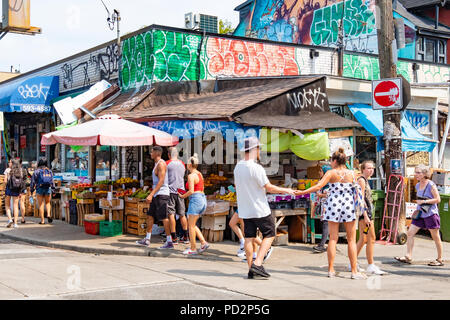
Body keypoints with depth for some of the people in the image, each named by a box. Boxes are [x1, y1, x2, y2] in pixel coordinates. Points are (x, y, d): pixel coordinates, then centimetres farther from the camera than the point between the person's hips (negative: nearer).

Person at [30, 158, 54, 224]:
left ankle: (42, 220, 2)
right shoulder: (49, 171, 6)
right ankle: (48, 214, -3)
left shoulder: (37, 171, -3)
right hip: (48, 189, 3)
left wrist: (31, 190, 7)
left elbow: (33, 181, -2)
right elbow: (52, 181, 8)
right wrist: (53, 188, 17)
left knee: (41, 205, 3)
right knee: (48, 203, 19)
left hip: (39, 189, -3)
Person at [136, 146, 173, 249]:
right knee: (150, 215, 12)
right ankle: (147, 240, 19)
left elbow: (161, 181, -22)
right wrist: (152, 195, 24)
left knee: (164, 218, -9)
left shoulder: (161, 164, -13)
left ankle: (169, 242, -6)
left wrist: (151, 194, -27)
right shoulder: (157, 164, 18)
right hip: (157, 195, 10)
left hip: (161, 194, -10)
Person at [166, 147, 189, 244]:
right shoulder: (182, 164, 8)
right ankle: (185, 237, 16)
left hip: (171, 190, -5)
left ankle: (174, 238, -3)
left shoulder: (167, 164, -6)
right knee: (182, 214, 12)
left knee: (171, 214, -1)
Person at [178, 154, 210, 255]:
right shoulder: (200, 174, 15)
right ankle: (204, 242, 9)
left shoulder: (191, 176, -12)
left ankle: (193, 249, 3)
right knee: (192, 224, 17)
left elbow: (191, 191, -19)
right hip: (202, 198, 9)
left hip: (195, 200, -9)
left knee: (191, 225, -1)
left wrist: (183, 196, -3)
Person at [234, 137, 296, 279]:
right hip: (260, 209, -7)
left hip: (245, 210, 7)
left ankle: (251, 269, 9)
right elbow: (269, 188, -14)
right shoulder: (256, 168, -19)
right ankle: (257, 264, -6)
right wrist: (286, 190, 0)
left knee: (249, 238, 8)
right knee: (269, 235, 4)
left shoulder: (238, 167, 6)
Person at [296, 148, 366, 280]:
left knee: (333, 238, 6)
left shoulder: (331, 173, -1)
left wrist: (302, 192, -5)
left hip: (333, 205, 0)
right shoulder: (352, 173, 2)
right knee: (351, 240, 4)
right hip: (349, 206, 0)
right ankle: (354, 271, 3)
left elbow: (318, 186, -11)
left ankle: (331, 270, 7)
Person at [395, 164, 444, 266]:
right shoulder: (417, 186, 10)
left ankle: (440, 260, 15)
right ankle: (408, 257, 3)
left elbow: (438, 199, -13)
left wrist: (424, 201, -18)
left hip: (431, 213, -7)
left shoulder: (431, 185, -12)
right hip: (420, 213, 7)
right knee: (410, 233, -1)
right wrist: (418, 202, 10)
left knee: (436, 237, 3)